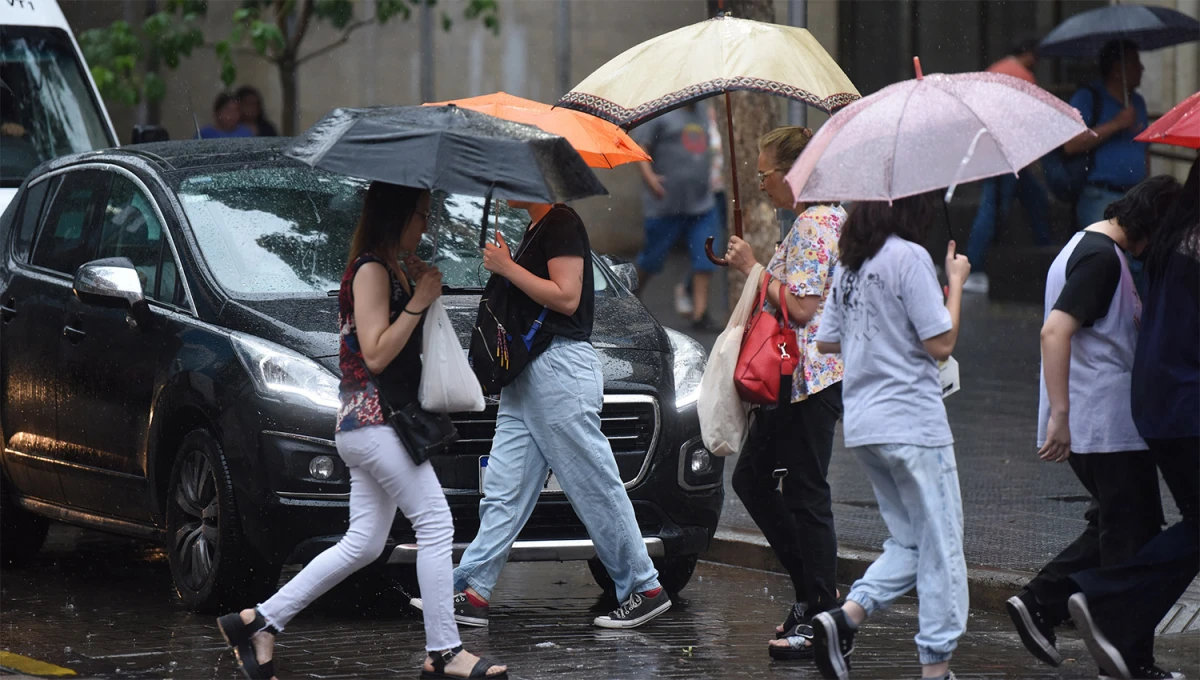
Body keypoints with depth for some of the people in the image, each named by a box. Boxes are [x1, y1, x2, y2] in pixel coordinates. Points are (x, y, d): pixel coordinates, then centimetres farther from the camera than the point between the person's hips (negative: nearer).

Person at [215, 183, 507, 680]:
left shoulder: (394, 270, 18)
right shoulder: (371, 270, -11)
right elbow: (376, 354, -17)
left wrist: (420, 288, 12)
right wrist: (418, 301, -15)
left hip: (370, 427, 10)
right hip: (374, 420, -10)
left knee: (362, 545, 9)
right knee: (435, 525, -10)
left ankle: (259, 622, 11)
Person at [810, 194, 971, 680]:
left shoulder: (849, 264, 11)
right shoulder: (909, 257, -12)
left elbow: (826, 341, 17)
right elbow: (941, 343, -13)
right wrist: (956, 283, -1)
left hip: (862, 425, 8)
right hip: (913, 422, -8)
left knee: (908, 542, 16)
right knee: (940, 548, 0)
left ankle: (847, 616, -4)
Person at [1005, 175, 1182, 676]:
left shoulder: (1087, 246, 16)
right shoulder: (1102, 257, -17)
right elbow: (1055, 332, -26)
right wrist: (1060, 417, -26)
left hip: (1093, 425, 10)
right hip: (1110, 427, -10)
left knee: (1115, 528, 19)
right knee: (1133, 539, -3)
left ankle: (1039, 604, 14)